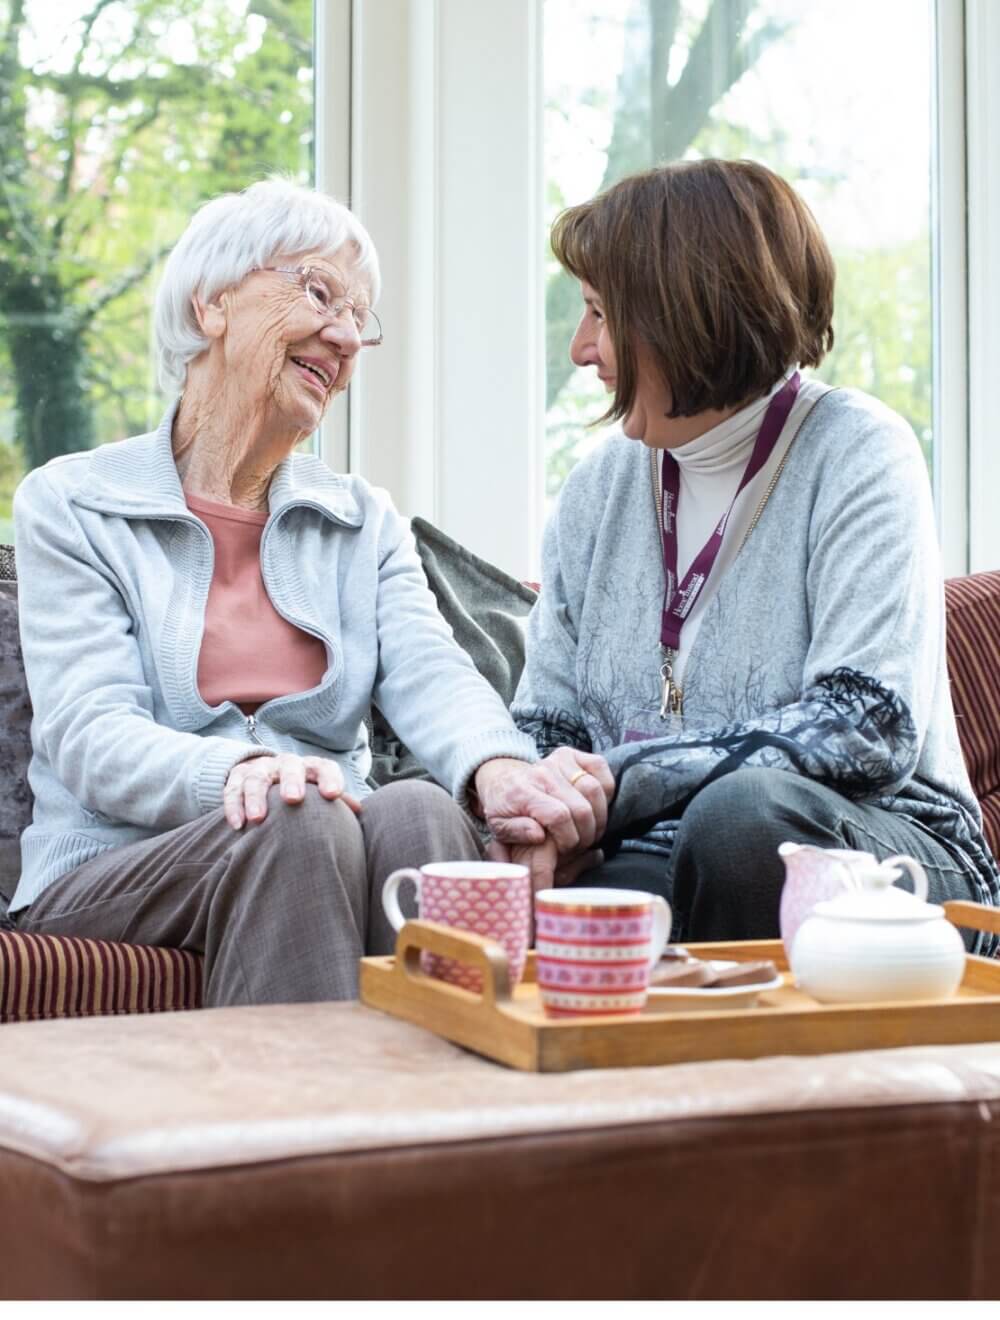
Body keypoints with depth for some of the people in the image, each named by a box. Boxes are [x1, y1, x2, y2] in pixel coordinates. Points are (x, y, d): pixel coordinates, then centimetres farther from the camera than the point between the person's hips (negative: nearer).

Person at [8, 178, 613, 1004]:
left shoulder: (367, 524, 19)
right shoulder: (70, 506, 6)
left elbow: (428, 674, -1)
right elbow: (88, 735, -9)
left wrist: (498, 767, -27)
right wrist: (239, 770, -32)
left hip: (324, 845, 3)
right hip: (107, 880, -3)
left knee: (423, 815, -29)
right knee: (297, 825, -33)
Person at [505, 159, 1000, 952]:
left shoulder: (854, 450, -4)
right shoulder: (601, 484, 13)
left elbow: (870, 728, -15)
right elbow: (544, 723, 13)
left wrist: (614, 783, -19)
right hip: (661, 861, 3)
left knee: (744, 810, -37)